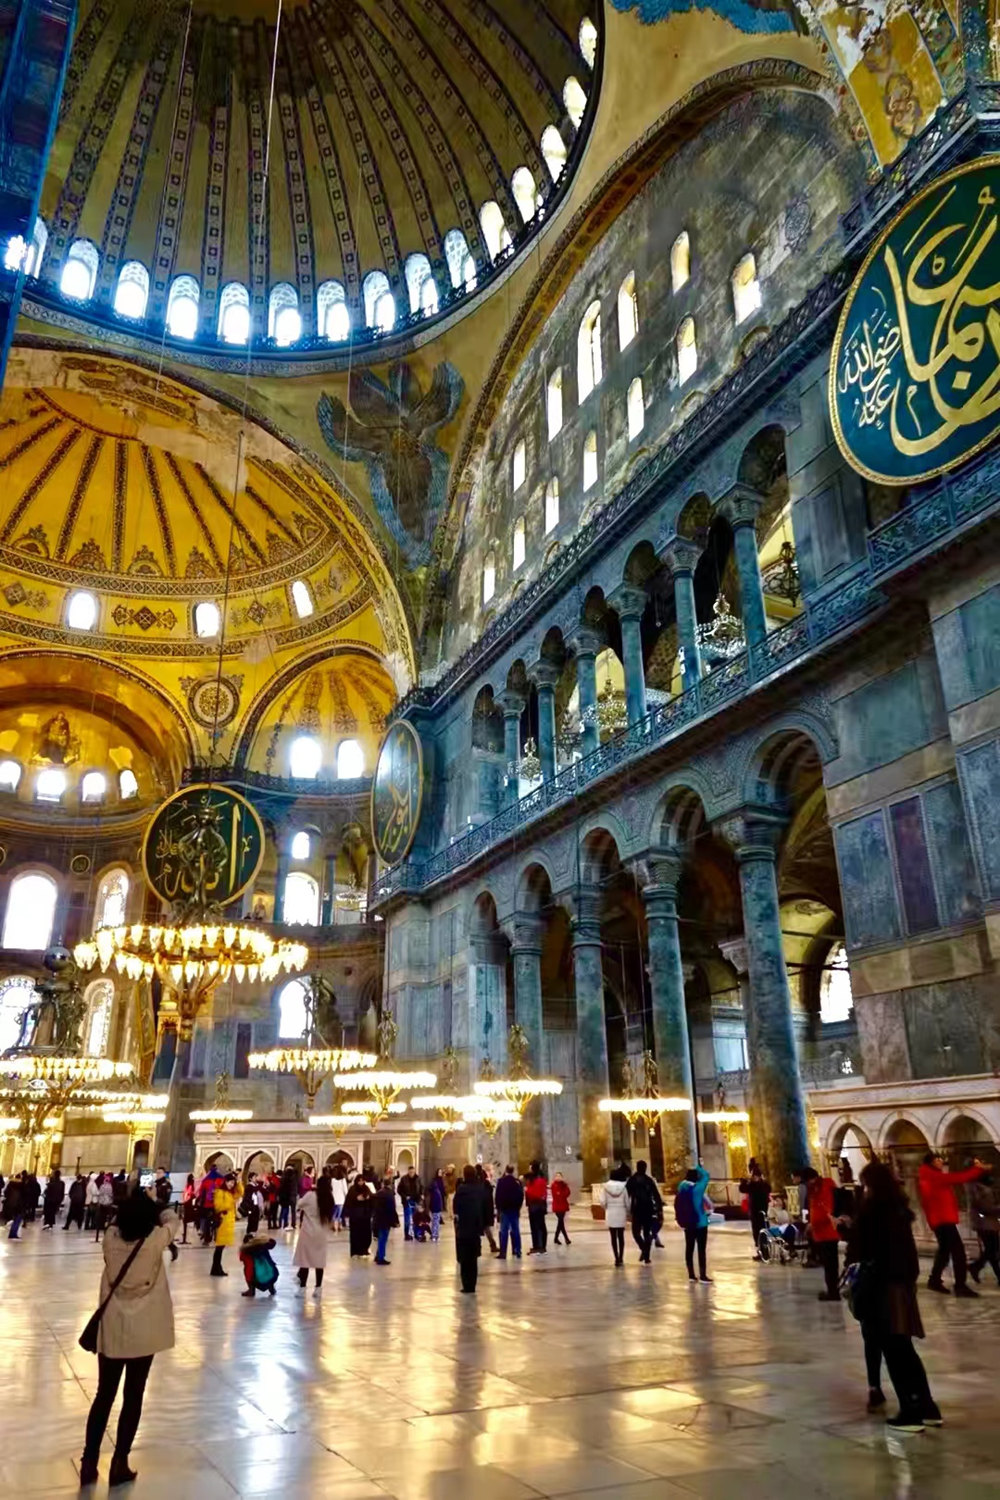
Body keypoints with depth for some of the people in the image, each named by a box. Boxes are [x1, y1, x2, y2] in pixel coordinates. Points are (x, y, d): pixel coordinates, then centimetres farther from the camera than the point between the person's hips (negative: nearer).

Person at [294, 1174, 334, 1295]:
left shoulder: (310, 1195, -13)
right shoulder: (329, 1198, -1)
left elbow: (299, 1205, 1)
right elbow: (331, 1217, 6)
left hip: (308, 1232, -4)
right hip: (322, 1234, 4)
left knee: (304, 1260, 4)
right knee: (319, 1261, 10)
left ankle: (302, 1288, 5)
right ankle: (318, 1289, 13)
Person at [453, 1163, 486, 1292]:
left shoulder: (461, 1188, -14)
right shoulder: (480, 1188, 1)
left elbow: (455, 1207, -13)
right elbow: (485, 1207, 5)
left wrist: (456, 1214, 8)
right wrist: (483, 1225, 11)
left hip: (464, 1227, -5)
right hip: (476, 1227, 5)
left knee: (464, 1258, 4)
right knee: (473, 1258, 13)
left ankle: (467, 1285, 2)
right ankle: (472, 1285, 15)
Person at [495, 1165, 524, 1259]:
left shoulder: (501, 1181, -8)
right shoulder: (517, 1182, 1)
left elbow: (497, 1196, -6)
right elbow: (521, 1196, 5)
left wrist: (498, 1207, 4)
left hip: (504, 1209, -3)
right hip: (515, 1209, 3)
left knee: (504, 1231, -2)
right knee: (515, 1230, 9)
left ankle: (503, 1253, -6)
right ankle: (517, 1252, 8)